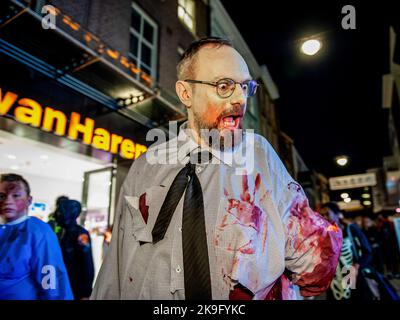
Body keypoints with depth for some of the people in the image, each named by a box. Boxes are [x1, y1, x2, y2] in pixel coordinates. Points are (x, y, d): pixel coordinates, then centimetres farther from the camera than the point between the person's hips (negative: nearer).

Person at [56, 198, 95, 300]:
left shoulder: (80, 234, -17)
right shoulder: (65, 233, 5)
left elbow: (88, 266, -19)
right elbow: (63, 261, 11)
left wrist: (85, 294, -17)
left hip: (77, 290, -7)